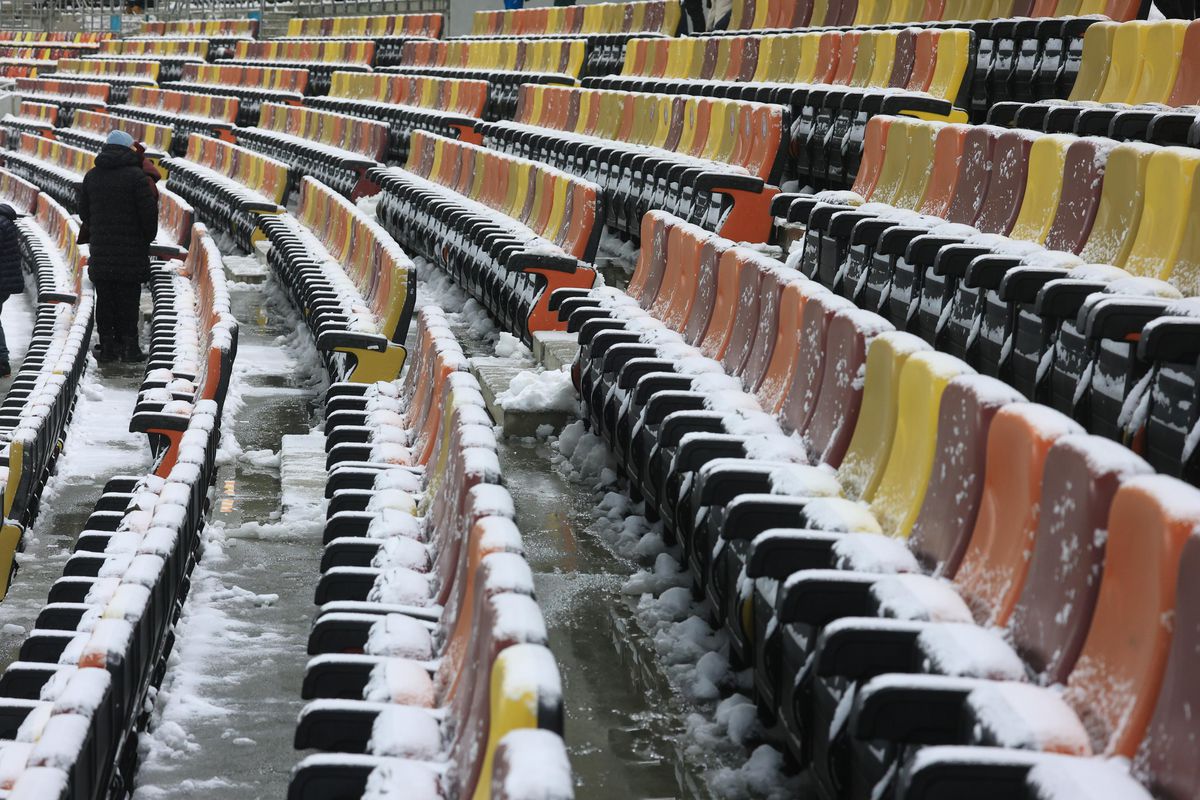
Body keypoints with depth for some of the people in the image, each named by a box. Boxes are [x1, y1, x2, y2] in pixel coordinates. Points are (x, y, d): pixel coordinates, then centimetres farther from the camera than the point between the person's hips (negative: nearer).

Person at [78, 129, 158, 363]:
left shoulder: (91, 176, 7)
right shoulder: (136, 176, -10)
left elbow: (84, 212, 12)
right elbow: (148, 212, -11)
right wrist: (148, 238, 4)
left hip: (101, 250, 4)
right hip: (131, 252, -4)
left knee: (105, 299, 9)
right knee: (129, 300, 1)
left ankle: (107, 346, 9)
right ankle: (129, 346, 2)